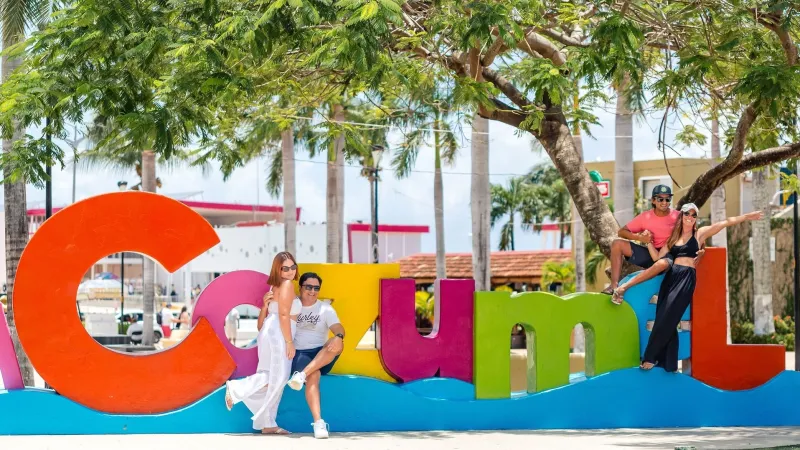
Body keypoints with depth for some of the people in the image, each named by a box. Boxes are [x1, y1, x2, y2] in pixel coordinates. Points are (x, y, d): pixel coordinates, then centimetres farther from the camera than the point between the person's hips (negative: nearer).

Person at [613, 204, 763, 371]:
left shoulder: (700, 233, 8)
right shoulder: (673, 236, 18)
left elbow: (727, 222, 4)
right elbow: (658, 257, 16)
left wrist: (747, 216, -1)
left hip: (687, 278, -4)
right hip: (671, 277, 5)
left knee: (666, 319, -12)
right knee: (664, 319, -2)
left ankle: (650, 357, -6)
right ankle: (668, 363, 3)